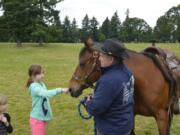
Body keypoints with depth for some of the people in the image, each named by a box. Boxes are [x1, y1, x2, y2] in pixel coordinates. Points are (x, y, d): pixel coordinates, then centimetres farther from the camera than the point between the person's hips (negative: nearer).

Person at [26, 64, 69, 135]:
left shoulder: (42, 84, 7)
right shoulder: (34, 87, -22)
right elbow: (46, 94, -37)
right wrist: (60, 90, -44)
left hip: (42, 117, 9)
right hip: (37, 119, -9)